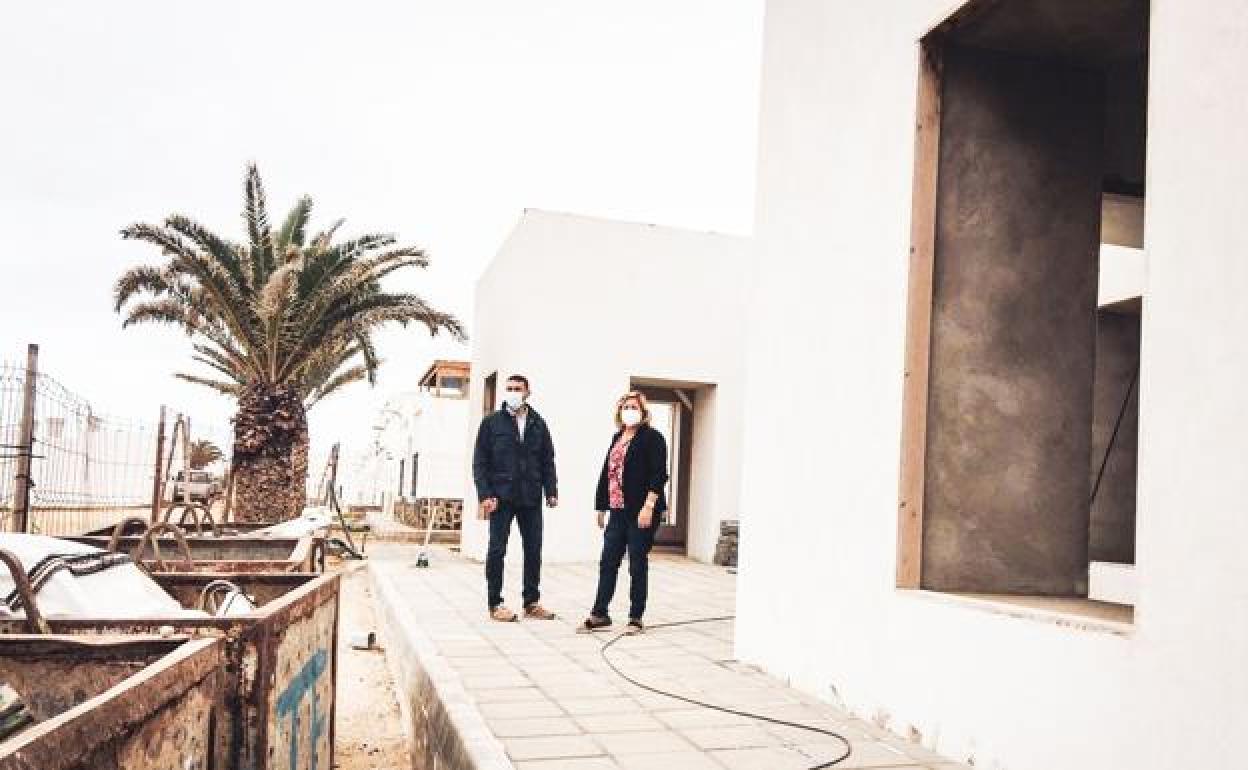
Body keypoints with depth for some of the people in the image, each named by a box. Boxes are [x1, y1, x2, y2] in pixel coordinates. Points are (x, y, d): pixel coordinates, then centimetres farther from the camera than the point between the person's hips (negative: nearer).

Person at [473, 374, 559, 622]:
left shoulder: (538, 424, 10)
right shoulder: (492, 422, 1)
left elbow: (547, 461, 12)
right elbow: (480, 462, -2)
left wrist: (551, 491, 2)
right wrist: (485, 494, -11)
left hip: (531, 498, 3)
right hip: (501, 498, -3)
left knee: (534, 550, 6)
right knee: (497, 550, 2)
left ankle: (532, 601, 17)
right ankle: (495, 603, 11)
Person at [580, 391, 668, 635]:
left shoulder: (652, 438, -6)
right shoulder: (617, 438, 16)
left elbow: (658, 475, -14)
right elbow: (607, 473, 18)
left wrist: (648, 507, -21)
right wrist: (601, 507, 17)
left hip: (642, 513, -6)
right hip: (618, 512, 7)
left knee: (637, 565, 2)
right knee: (607, 563, 6)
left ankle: (636, 618, 12)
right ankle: (599, 614, 15)